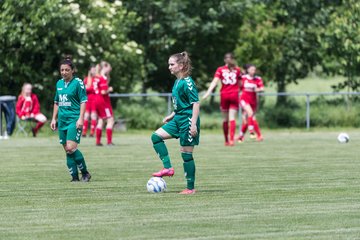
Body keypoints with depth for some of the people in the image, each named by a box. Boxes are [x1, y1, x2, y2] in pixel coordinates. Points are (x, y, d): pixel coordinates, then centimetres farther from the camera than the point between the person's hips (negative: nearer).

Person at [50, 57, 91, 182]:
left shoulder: (78, 82, -6)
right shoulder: (59, 83, 13)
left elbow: (83, 101, -8)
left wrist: (81, 118, -16)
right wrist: (54, 119, 18)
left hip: (74, 119, -7)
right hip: (62, 120, 7)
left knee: (71, 148, -18)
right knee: (67, 150, 4)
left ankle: (85, 172, -4)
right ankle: (75, 177, 8)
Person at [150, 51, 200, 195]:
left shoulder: (187, 83, -16)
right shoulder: (177, 82, 11)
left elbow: (196, 103, -19)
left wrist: (193, 124, -23)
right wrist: (172, 116, 22)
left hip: (187, 120, -9)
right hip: (178, 119, 9)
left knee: (186, 153, -3)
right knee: (156, 136, 1)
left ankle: (191, 188, 5)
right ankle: (168, 168, 1)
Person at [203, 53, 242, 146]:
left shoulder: (220, 70, 2)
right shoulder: (237, 69, 4)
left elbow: (215, 81, -11)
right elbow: (240, 84, 10)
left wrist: (208, 92, -18)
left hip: (224, 95, 1)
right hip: (234, 95, -1)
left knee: (225, 119, 11)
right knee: (232, 118, -6)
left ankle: (226, 140, 16)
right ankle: (231, 139, -20)